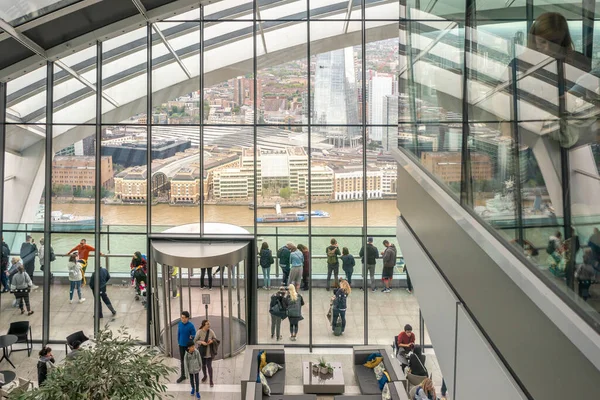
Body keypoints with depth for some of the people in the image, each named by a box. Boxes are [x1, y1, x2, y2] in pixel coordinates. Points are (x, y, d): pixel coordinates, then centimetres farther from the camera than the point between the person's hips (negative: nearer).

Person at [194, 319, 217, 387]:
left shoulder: (211, 331, -12)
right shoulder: (199, 332, -17)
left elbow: (215, 339, 0)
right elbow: (195, 340, -8)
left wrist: (212, 340, -22)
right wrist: (201, 342, -23)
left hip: (209, 352, -1)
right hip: (202, 351, 1)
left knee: (209, 366, -1)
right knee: (203, 365, 19)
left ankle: (211, 380, 12)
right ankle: (205, 376, 45)